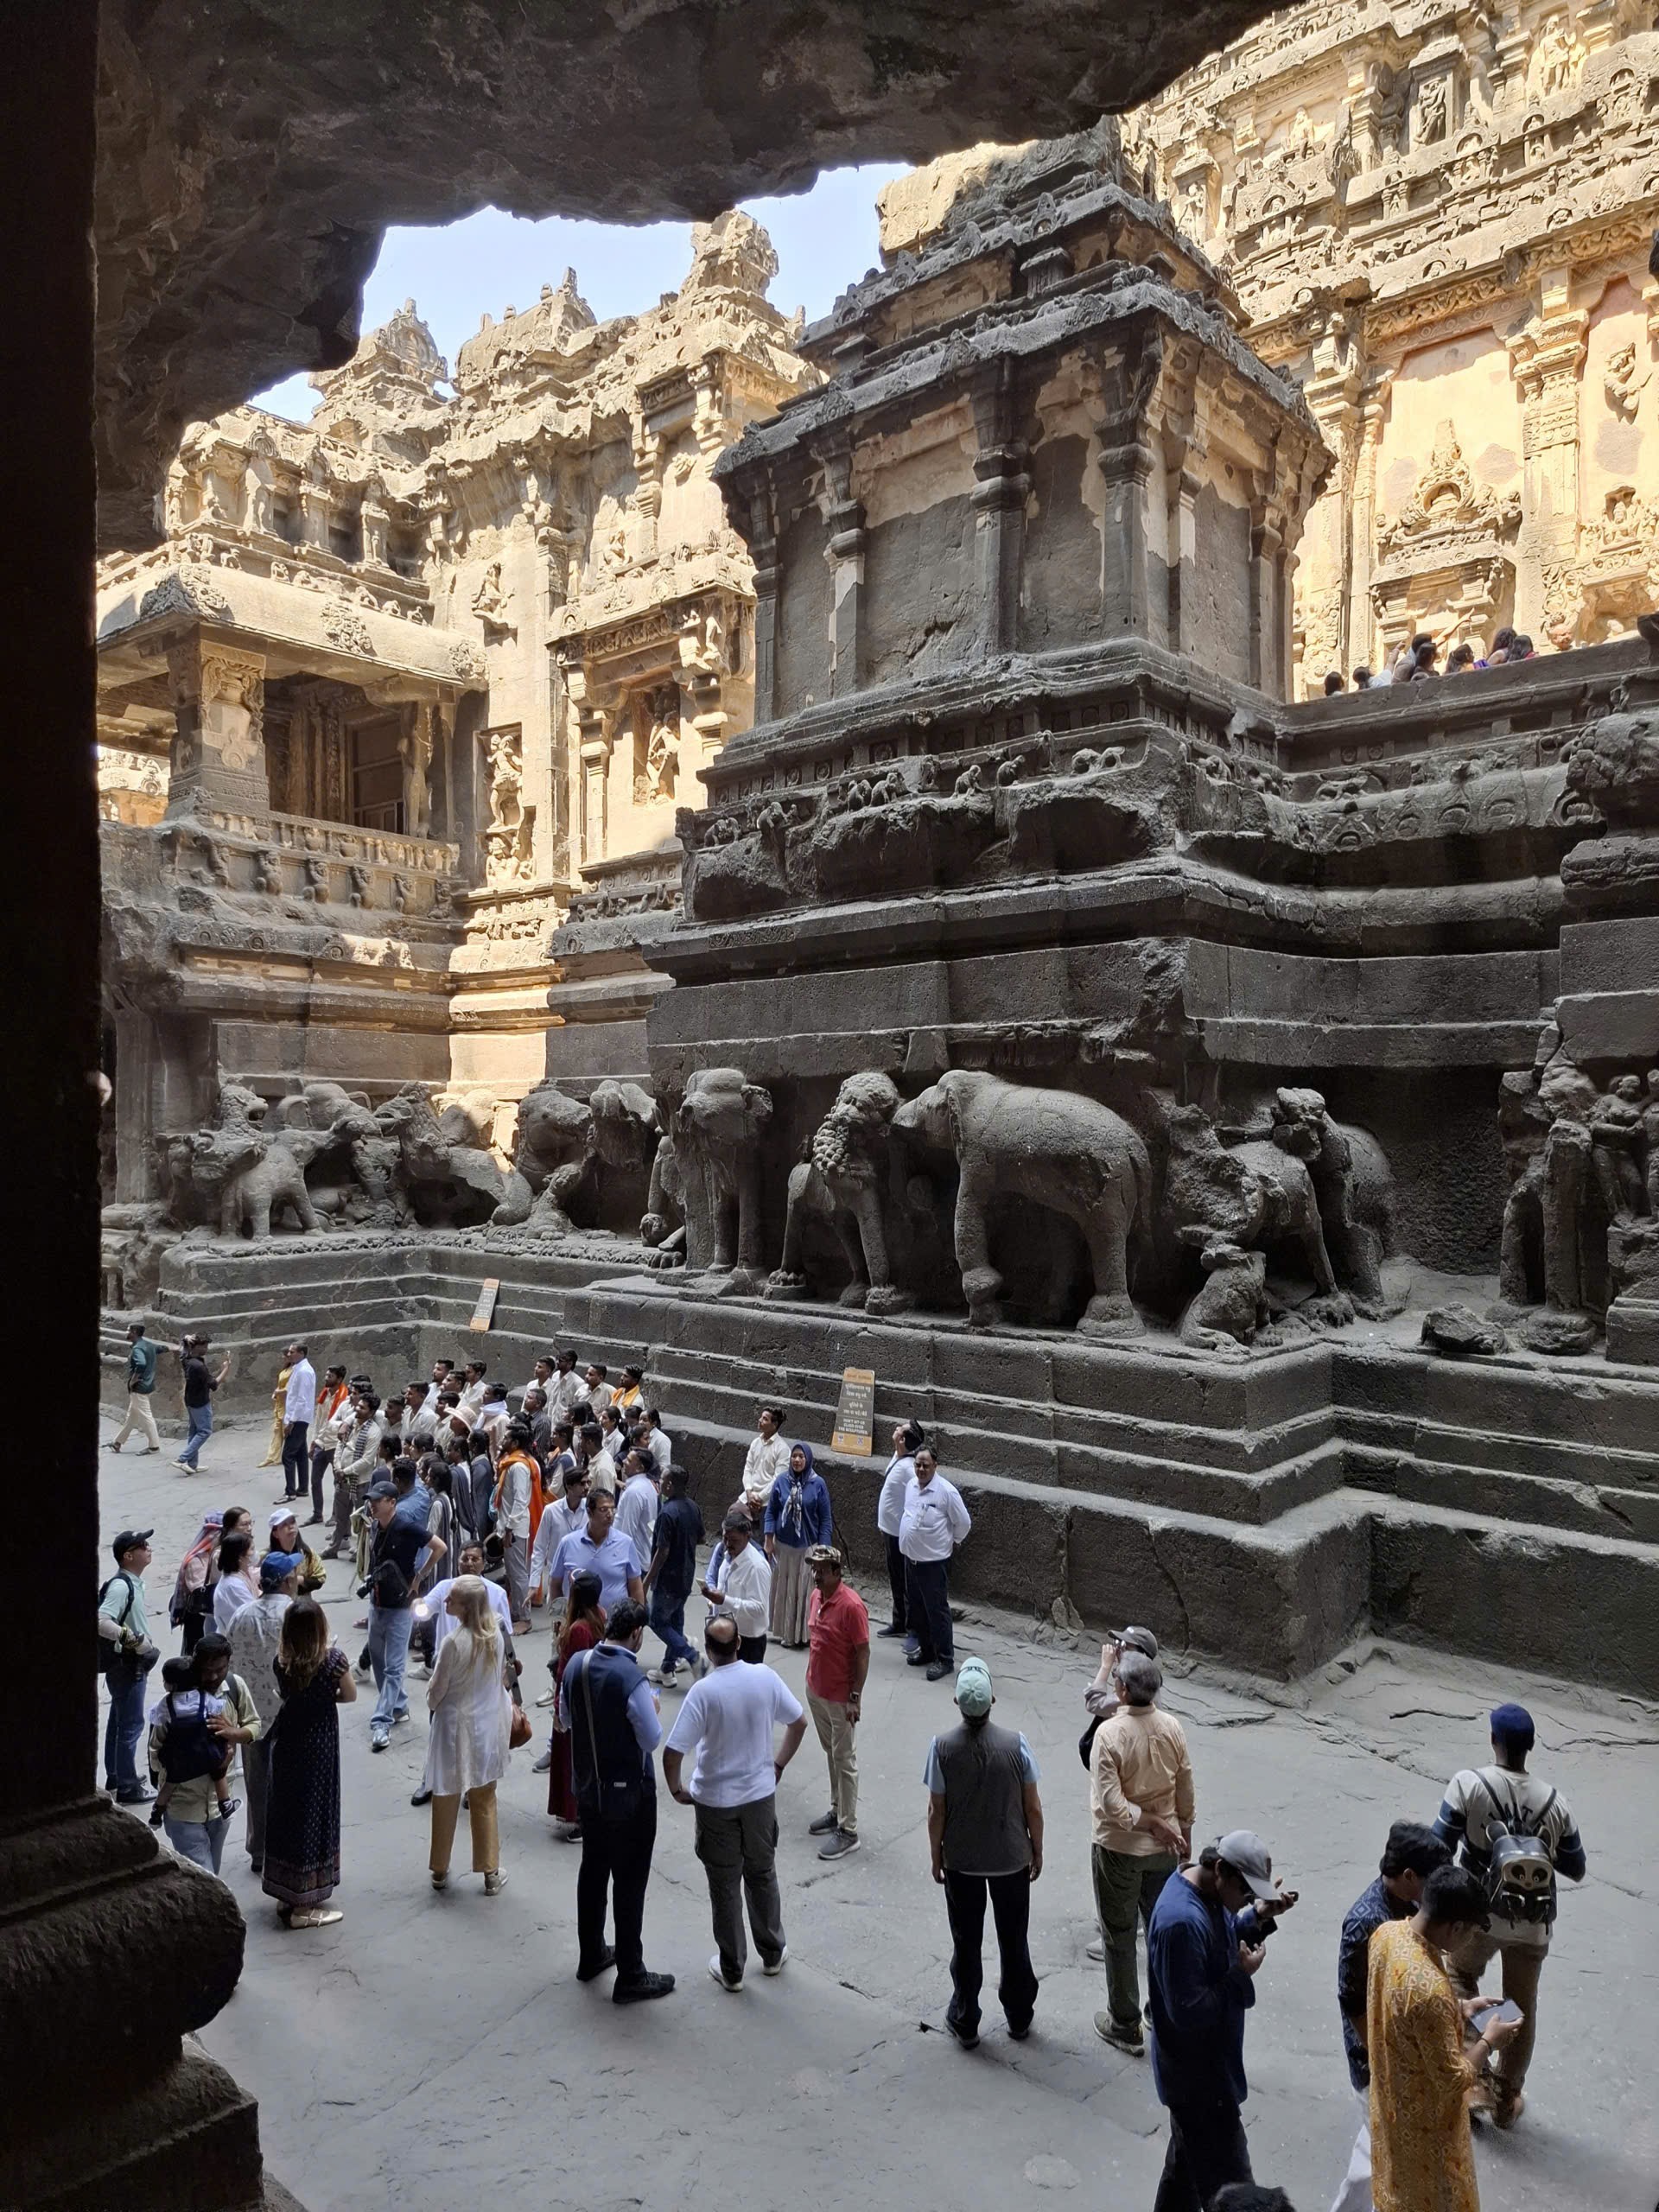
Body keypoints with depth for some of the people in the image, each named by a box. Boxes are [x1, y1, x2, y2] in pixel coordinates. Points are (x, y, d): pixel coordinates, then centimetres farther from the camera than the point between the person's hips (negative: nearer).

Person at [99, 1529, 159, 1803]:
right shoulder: (120, 1586, -23)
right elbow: (101, 1622, -35)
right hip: (126, 1664, -10)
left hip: (130, 1663, 10)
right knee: (131, 1725, -1)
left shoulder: (132, 1582, 6)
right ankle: (127, 1788, 8)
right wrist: (135, 1639, -29)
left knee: (118, 1722, 20)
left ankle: (115, 1778, 33)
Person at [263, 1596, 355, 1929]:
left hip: (286, 1745, 5)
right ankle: (303, 1906, 15)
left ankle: (285, 1895, 31)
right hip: (318, 1749, -5)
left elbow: (285, 1694, 5)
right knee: (312, 1817, 6)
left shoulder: (282, 1660, -8)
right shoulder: (333, 1658, -18)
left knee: (285, 1814, 17)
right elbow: (350, 1695, -4)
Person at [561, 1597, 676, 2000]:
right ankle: (630, 1978, 17)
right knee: (629, 1883, 6)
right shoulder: (631, 1678, -28)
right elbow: (652, 1740, -18)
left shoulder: (576, 1663, -7)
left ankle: (591, 1956, 38)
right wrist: (650, 1710, -1)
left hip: (587, 1788, 7)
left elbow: (566, 1720, 8)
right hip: (628, 1794, -7)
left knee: (592, 1871, 22)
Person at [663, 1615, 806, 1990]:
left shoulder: (703, 1691, -24)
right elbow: (799, 1723, 0)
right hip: (761, 1794, 3)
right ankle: (772, 1954, 37)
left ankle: (731, 1969, 27)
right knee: (762, 1875, 22)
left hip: (716, 1801, -3)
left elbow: (672, 1753, -25)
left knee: (724, 1886, 14)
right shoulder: (765, 1677, -12)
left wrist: (677, 1790, -6)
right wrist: (778, 1765, 13)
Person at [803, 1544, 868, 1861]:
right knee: (831, 1754, 21)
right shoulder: (817, 1597, 0)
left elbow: (863, 1653, -19)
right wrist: (811, 1680, 17)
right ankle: (837, 1810, 36)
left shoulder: (852, 1606, -24)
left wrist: (855, 1697, -18)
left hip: (841, 1698, -8)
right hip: (816, 1691, 8)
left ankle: (848, 1831, 12)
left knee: (845, 1761, 3)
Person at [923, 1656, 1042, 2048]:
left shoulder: (942, 1747, -20)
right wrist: (1037, 1850, 7)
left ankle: (965, 2022, 31)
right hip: (1012, 1858, 0)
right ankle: (1019, 2018, 36)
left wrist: (936, 1856, 5)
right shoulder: (1015, 1744, -20)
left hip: (961, 1861, 0)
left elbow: (937, 1812, -11)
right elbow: (1032, 1808, -10)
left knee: (966, 1944, 17)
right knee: (1014, 1941, 20)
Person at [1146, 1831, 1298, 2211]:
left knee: (1190, 2158, 27)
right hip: (1197, 2073, -10)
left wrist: (1259, 1916, -5)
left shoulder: (1209, 1891, -5)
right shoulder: (1182, 1921, -35)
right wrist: (1243, 1974, -25)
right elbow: (1188, 2012, -31)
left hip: (1205, 2061, 10)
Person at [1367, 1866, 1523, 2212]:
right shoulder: (1430, 1989, -40)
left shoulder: (1386, 1933, -14)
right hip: (1424, 2120, -6)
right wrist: (1489, 2041, -11)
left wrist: (1458, 2009, 4)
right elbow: (1453, 2079, -26)